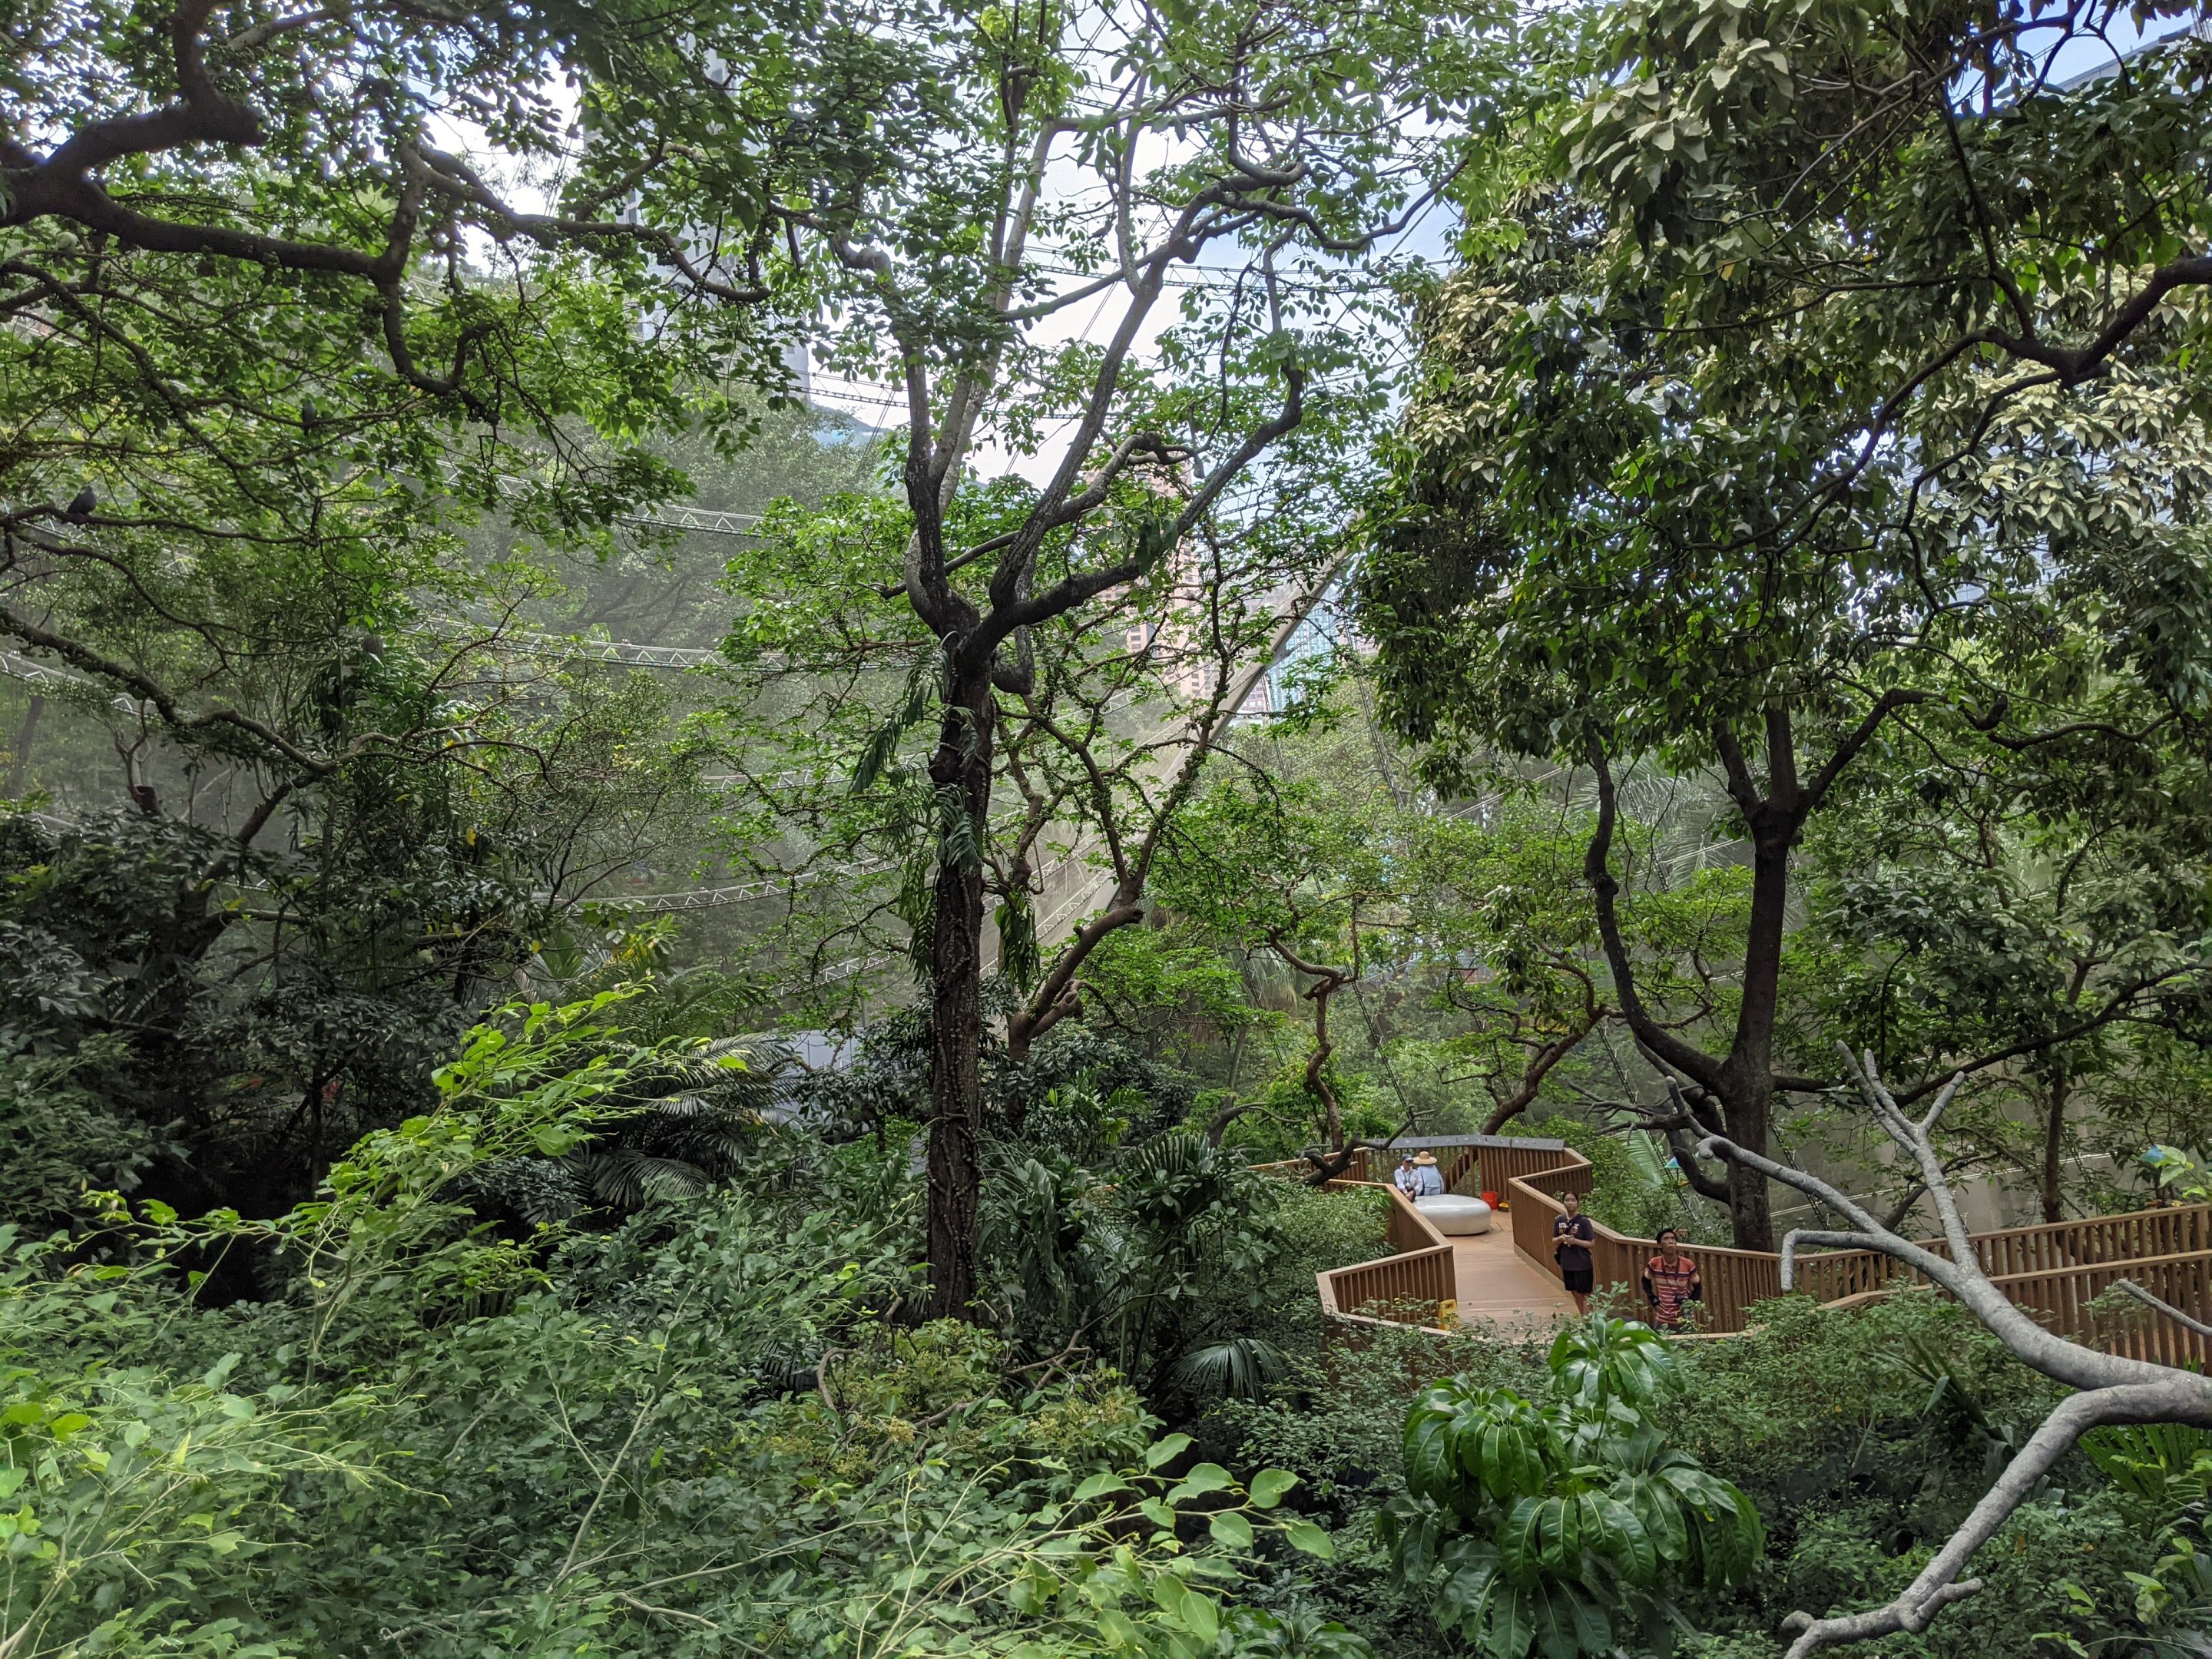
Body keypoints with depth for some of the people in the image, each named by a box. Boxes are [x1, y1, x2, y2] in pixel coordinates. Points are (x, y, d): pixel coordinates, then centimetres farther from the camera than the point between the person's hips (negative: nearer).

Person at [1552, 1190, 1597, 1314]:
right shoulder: (1559, 1220, 3)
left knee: (1585, 1294, -1)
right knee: (1575, 1294, 14)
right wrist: (1560, 1238, -11)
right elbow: (1554, 1241, 10)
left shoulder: (1584, 1221, -12)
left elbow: (1592, 1243, -10)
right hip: (1566, 1264, 5)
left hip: (1582, 1265, -5)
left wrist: (1575, 1241, -23)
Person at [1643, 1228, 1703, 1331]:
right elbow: (1646, 1282, 11)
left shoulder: (1688, 1265, -12)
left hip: (1685, 1321, -1)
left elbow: (1698, 1287, 4)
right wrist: (1654, 1301, 2)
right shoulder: (1654, 1264, -9)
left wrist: (1690, 1303, -8)